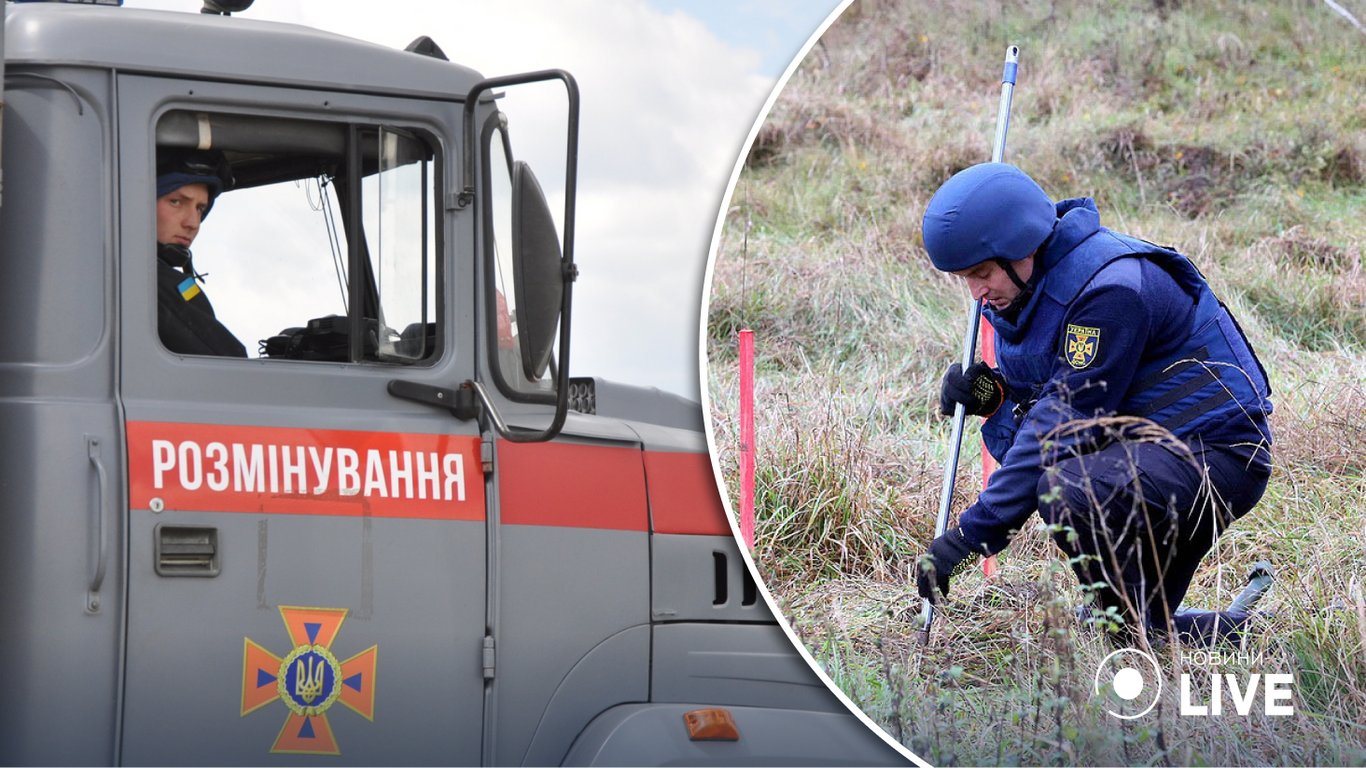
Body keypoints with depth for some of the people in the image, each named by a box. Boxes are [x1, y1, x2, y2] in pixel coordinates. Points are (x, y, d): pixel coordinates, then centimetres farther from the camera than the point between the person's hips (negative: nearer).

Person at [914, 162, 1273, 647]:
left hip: (1215, 452, -10)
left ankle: (1146, 638, -21)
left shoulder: (1112, 287, -25)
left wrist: (971, 536, -28)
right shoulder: (1019, 290, 4)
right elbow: (1042, 408, 11)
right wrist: (993, 398, -13)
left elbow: (1064, 426, -28)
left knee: (1068, 491, -35)